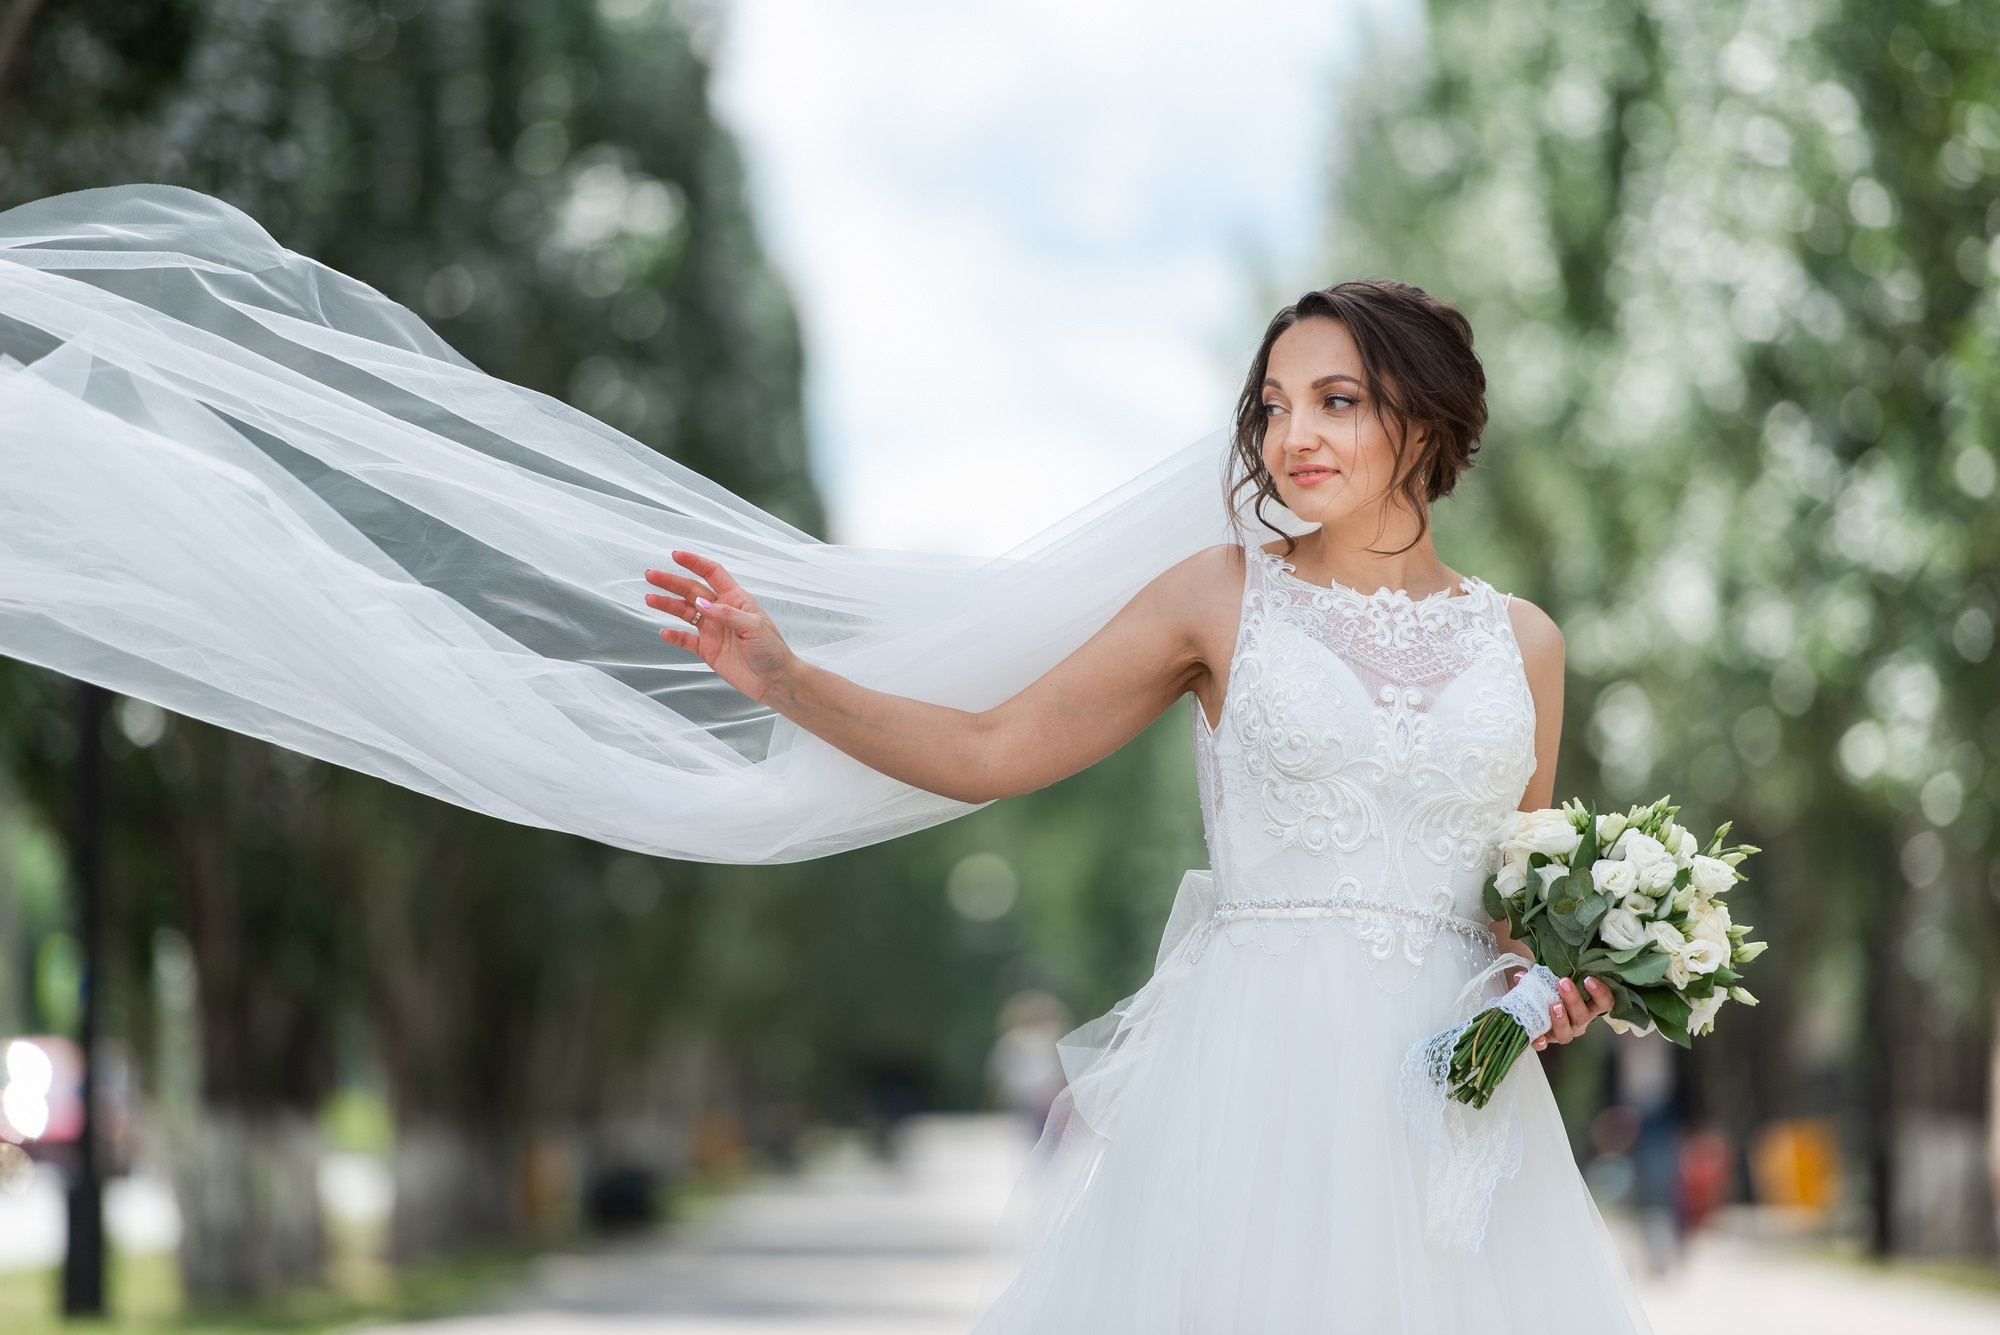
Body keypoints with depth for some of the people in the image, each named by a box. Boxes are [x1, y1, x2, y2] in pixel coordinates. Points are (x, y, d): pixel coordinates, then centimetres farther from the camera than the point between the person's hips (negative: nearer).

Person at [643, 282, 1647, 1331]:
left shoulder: (1523, 641, 11)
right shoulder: (1224, 595, 5)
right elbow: (988, 752, 3)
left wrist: (1556, 981, -1)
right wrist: (787, 679, -7)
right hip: (1258, 1063, -2)